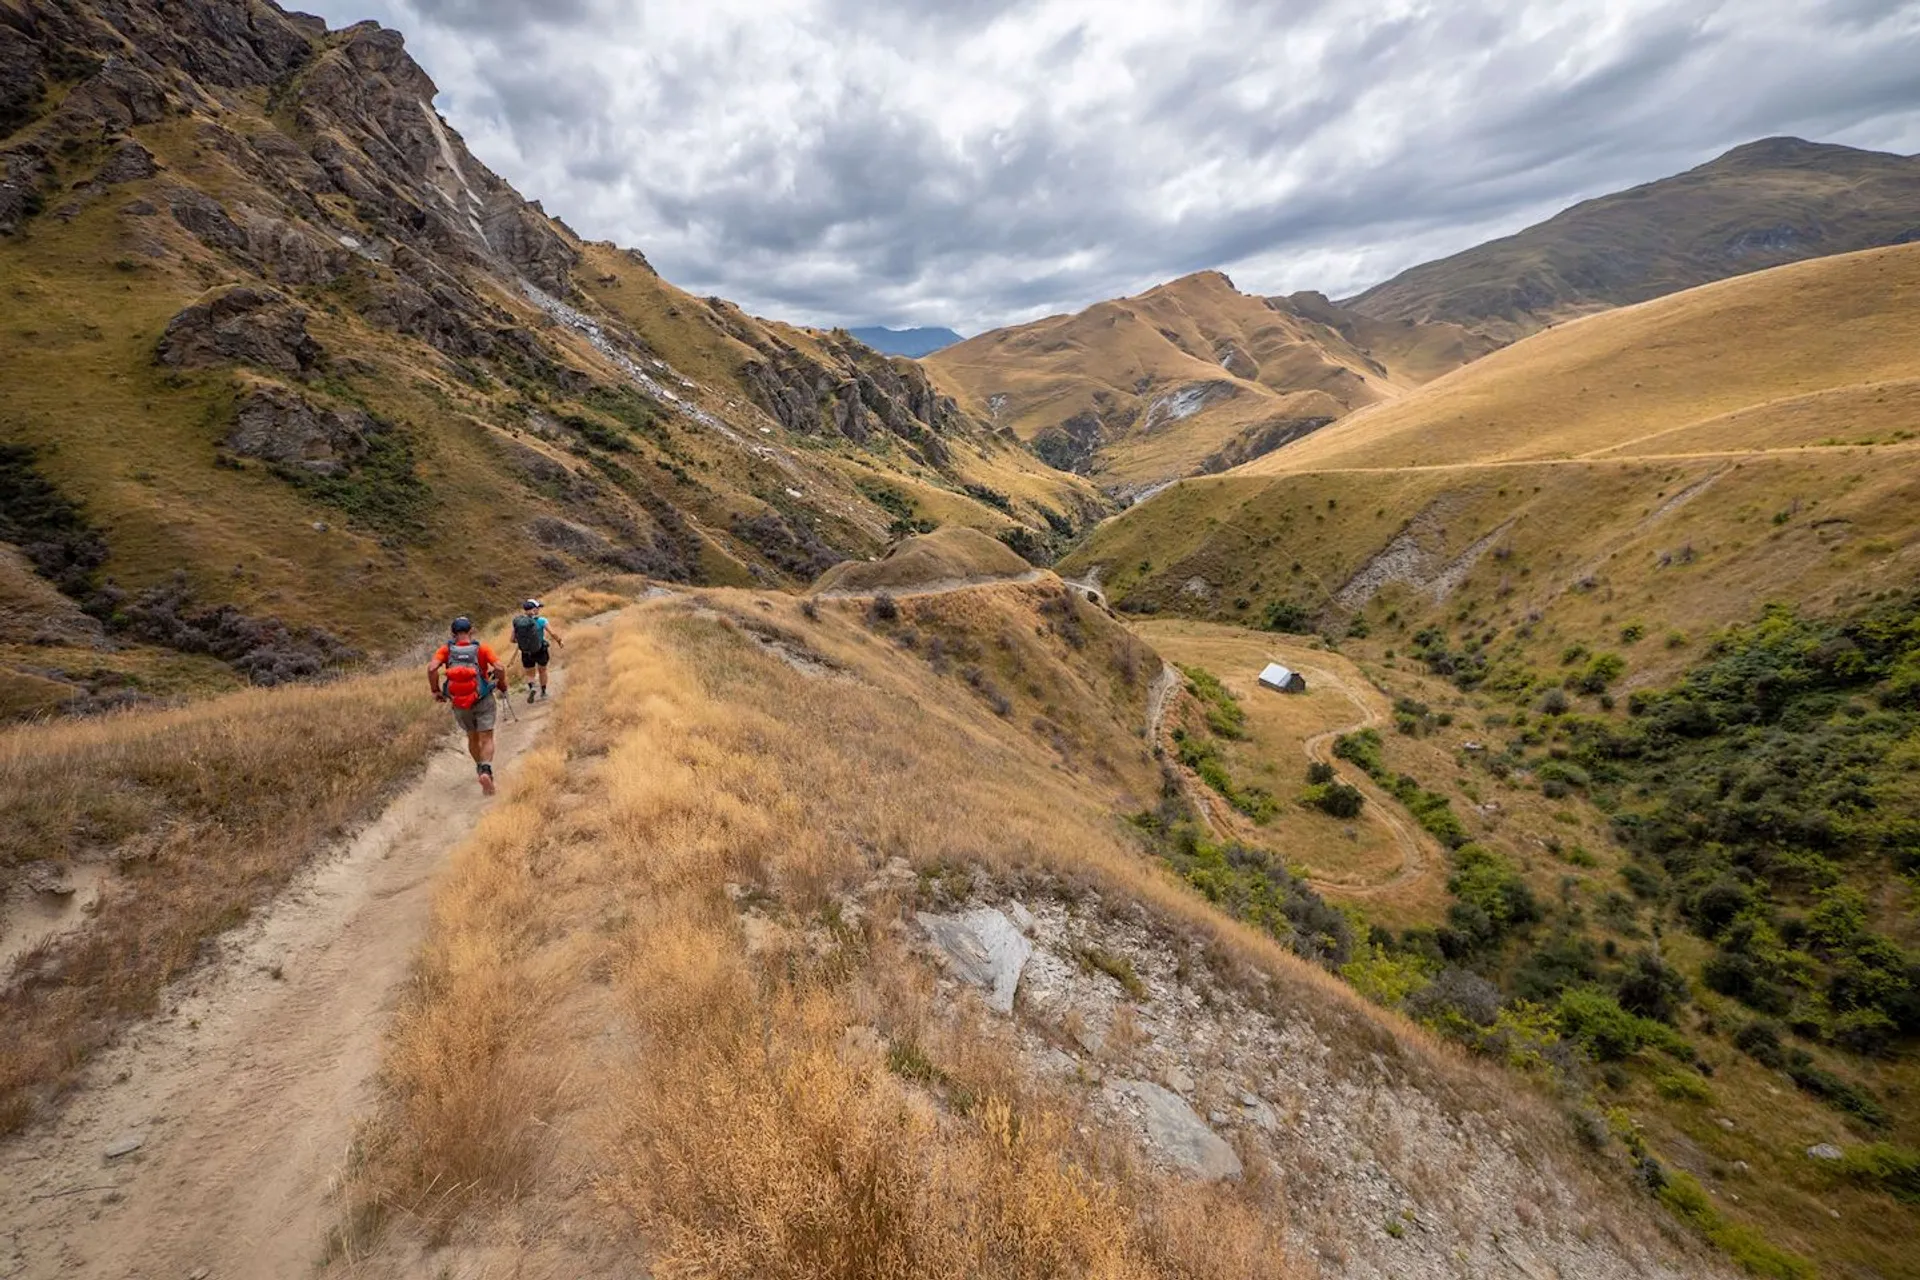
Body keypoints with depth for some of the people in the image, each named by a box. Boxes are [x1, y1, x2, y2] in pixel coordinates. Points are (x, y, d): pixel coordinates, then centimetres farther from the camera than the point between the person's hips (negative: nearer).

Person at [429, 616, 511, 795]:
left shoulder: (446, 649, -2)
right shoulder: (481, 648, -6)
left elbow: (432, 669, -16)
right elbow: (499, 668, -17)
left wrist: (435, 691, -3)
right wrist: (502, 685, 1)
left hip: (459, 704, 3)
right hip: (483, 701, -3)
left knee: (472, 737, 22)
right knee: (486, 739, -1)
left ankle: (481, 769, 38)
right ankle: (486, 770, -24)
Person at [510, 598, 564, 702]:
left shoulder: (517, 622, -7)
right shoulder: (541, 621, -16)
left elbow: (513, 640, -3)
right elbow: (553, 633, -23)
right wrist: (560, 641, -5)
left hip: (526, 654, 2)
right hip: (541, 651, -2)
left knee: (529, 674, 20)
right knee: (542, 670, 25)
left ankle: (531, 687, -9)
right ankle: (543, 692, 36)